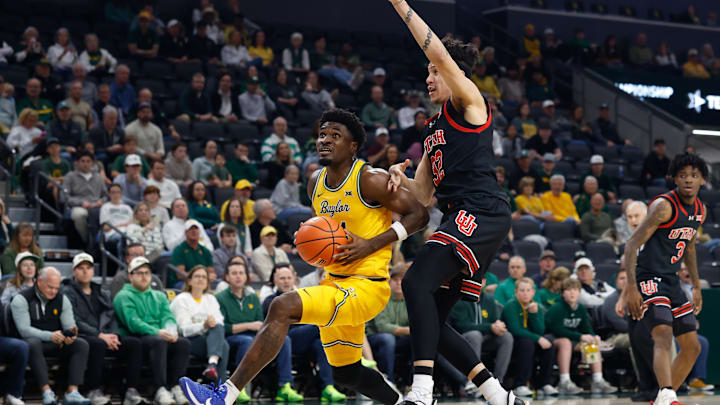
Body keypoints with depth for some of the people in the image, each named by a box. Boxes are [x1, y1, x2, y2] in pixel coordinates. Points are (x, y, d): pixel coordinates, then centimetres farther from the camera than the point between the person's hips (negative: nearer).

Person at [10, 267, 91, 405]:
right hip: (34, 340, -4)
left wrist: (70, 335, -26)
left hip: (56, 344, 4)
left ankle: (72, 392, -34)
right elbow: (24, 330, -16)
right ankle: (46, 392, -45)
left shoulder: (62, 299, 9)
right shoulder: (21, 300, -6)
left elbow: (70, 325, 1)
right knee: (33, 344, -39)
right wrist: (50, 336, -31)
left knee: (81, 344, -22)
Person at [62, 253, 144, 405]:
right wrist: (100, 335, -17)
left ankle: (131, 391, -24)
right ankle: (94, 391, -31)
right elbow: (75, 322, -9)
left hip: (106, 337, 6)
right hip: (81, 337, -6)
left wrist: (114, 336, -6)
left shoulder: (102, 294, 25)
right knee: (98, 344, -39)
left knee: (134, 343, -18)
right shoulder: (68, 293, 4)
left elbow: (111, 318, 18)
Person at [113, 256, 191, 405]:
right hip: (136, 338, -5)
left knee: (184, 343, -26)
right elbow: (133, 322, -9)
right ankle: (160, 390, -43)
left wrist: (171, 330, -16)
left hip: (162, 337, 5)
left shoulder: (159, 296, 27)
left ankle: (174, 386, -27)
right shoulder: (124, 296, 7)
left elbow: (168, 317, 10)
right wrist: (157, 332, -24)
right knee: (159, 342, -38)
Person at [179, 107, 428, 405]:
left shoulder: (371, 180, -13)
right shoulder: (316, 183, 9)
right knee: (346, 374, 19)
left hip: (367, 287, -9)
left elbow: (418, 215, -12)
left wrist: (370, 245, -20)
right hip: (335, 282, 9)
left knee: (282, 308, -26)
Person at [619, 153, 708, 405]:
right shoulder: (664, 205, -16)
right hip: (649, 279, -9)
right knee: (664, 336, -28)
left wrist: (696, 286, 24)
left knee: (692, 347, 9)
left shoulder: (700, 211, 8)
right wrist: (631, 288, -27)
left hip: (672, 283, 9)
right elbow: (632, 245, -19)